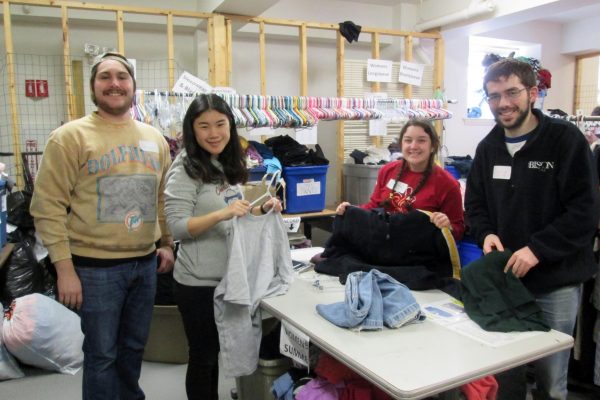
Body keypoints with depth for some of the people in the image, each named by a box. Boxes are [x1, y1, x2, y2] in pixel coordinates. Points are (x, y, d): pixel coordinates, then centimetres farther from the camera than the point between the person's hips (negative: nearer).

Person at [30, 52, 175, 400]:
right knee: (102, 354, 8)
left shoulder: (155, 138, 8)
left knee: (134, 346, 20)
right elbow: (48, 207, -10)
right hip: (96, 266, -5)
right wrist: (64, 268, -13)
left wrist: (168, 243, 13)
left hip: (146, 262, 5)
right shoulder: (70, 136, -8)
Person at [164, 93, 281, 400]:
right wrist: (222, 214, -33)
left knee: (217, 350, 22)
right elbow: (177, 227, -21)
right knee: (203, 354, 10)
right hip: (198, 282, -7)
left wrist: (261, 210, -2)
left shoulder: (230, 165, 7)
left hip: (229, 276, 7)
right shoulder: (185, 169, -15)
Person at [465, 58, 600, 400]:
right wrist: (486, 233, -9)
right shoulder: (488, 148, 6)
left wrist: (538, 249, -23)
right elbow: (476, 204, 12)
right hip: (504, 278, 4)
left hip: (556, 283, -4)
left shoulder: (566, 139, -10)